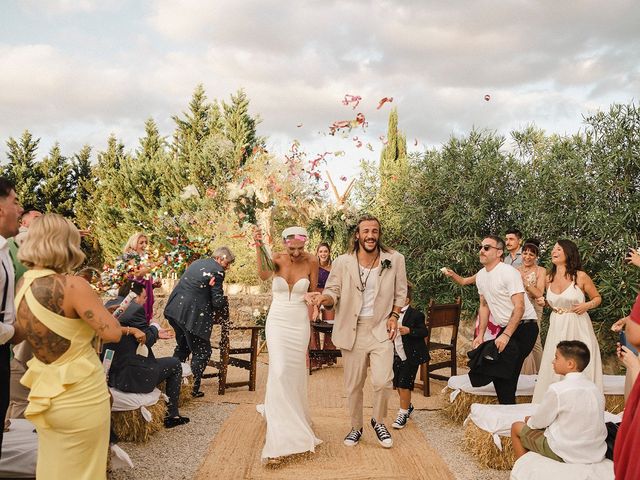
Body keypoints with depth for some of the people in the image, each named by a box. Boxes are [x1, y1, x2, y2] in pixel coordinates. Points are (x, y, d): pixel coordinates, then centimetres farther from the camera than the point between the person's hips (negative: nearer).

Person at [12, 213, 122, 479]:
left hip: (46, 394, 7)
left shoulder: (21, 285, 1)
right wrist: (91, 303, -6)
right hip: (81, 396, -7)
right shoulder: (72, 285, -22)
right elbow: (112, 333, -21)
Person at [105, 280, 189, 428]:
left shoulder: (108, 305, 10)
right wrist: (155, 328, 9)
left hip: (109, 373, 9)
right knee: (175, 364, 14)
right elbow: (148, 340, -12)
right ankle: (172, 415, 20)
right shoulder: (135, 309, -16)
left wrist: (155, 333, 21)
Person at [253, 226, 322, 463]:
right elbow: (263, 275, -31)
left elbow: (313, 291, 8)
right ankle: (280, 436, -5)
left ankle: (294, 423, 36)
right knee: (279, 370, -15)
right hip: (277, 321, -2)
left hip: (300, 323, 2)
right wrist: (258, 247, -45)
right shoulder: (277, 259, -8)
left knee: (296, 372, 9)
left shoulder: (311, 262, -4)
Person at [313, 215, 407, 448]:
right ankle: (356, 427, 33)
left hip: (381, 328, 0)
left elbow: (400, 293, 9)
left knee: (383, 381, -11)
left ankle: (379, 421, 19)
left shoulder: (394, 260, -1)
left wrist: (394, 316, -2)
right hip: (352, 330, 1)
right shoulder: (342, 262, -4)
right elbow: (333, 292, -2)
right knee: (353, 385, 10)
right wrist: (325, 298, -24)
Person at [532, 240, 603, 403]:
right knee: (554, 370, 7)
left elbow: (597, 298, 4)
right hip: (557, 328, 4)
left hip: (578, 328, -4)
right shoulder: (549, 279, 5)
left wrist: (587, 305, -14)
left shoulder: (581, 277, -9)